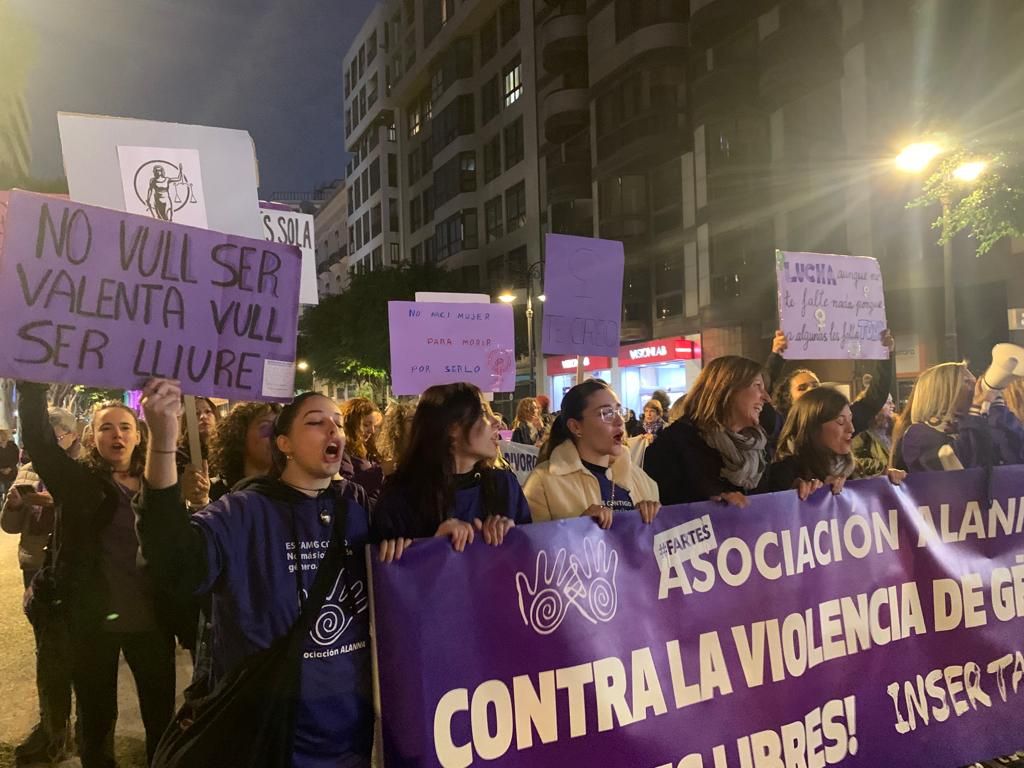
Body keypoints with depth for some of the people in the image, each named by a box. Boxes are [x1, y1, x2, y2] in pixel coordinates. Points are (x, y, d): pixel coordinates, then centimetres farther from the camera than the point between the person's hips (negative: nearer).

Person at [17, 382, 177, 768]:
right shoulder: (79, 482, -3)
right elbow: (38, 439, -17)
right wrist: (33, 382, -26)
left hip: (150, 617, 1)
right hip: (95, 618, -1)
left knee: (162, 714, 14)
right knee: (96, 718, 15)